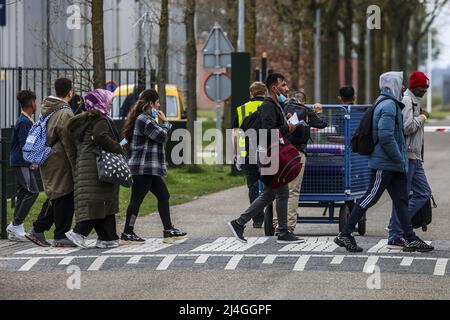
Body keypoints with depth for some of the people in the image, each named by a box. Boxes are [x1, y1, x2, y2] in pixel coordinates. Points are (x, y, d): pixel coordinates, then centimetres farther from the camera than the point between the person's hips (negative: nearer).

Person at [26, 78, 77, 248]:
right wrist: (75, 166, -14)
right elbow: (69, 143, -17)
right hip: (60, 161, -9)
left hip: (48, 160, 9)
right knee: (64, 196, -2)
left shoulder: (48, 109, 12)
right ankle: (60, 236, 2)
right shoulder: (65, 113, -17)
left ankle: (37, 230, 16)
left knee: (56, 197, 16)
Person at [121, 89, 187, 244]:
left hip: (151, 168, 11)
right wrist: (164, 122, 0)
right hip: (143, 167, -11)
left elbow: (159, 136, 22)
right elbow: (162, 136, -17)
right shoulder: (143, 120, -16)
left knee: (163, 196, 10)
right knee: (137, 199, -5)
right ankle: (127, 234, 1)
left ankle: (169, 231, 12)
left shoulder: (146, 119, 17)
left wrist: (160, 122, 10)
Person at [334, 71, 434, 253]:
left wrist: (401, 159, 20)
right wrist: (399, 158, -18)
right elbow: (385, 136, -23)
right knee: (370, 198, -7)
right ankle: (345, 235, -2)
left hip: (394, 165, 10)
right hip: (385, 164, -10)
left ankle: (411, 239, 8)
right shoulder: (389, 106, -14)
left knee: (401, 200, 8)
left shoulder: (391, 104, 19)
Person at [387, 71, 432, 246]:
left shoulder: (415, 101, 19)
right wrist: (422, 117, -9)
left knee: (423, 193, 10)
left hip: (415, 158, 10)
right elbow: (407, 127, -23)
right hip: (406, 157, -10)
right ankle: (395, 236, -1)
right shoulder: (406, 101, -13)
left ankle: (398, 224, 12)